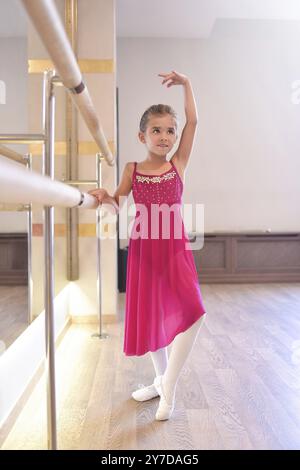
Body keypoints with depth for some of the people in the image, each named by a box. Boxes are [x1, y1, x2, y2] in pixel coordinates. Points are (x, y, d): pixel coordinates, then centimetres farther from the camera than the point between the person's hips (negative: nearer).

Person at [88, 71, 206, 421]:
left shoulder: (179, 163, 2)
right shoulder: (132, 169, 3)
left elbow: (193, 121, -1)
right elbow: (119, 204, 9)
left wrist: (186, 83, 1)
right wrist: (104, 195, -11)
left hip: (174, 249, -1)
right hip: (143, 250, 1)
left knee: (192, 313, -17)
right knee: (150, 318, 11)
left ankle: (169, 385, 5)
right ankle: (161, 380, 35)